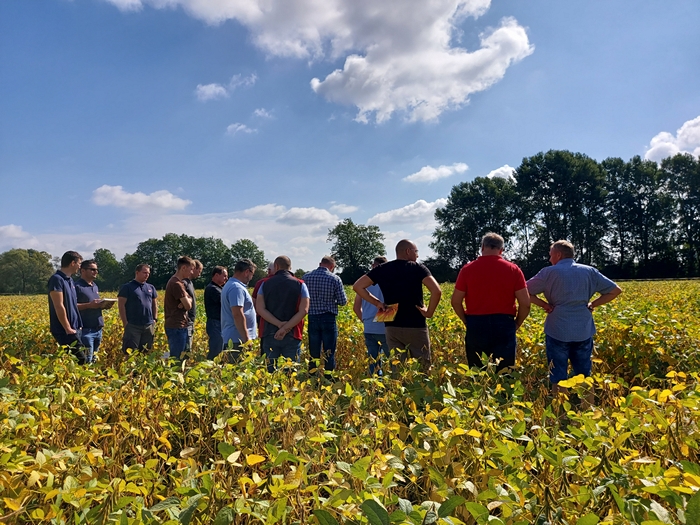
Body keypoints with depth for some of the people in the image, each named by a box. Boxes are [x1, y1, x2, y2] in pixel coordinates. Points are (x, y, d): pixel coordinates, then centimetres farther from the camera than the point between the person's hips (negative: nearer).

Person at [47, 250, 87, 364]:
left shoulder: (69, 280, 15)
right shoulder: (57, 279, -14)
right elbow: (59, 306, -19)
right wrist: (68, 329, -18)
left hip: (74, 328, 10)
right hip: (65, 331, -10)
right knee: (81, 359, -13)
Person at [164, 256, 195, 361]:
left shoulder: (179, 282, 16)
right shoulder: (177, 284, -18)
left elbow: (187, 303, 14)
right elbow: (188, 305, -17)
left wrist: (186, 301, -8)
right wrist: (188, 299, 4)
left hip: (180, 325, 10)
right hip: (177, 326, -10)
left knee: (181, 355, 13)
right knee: (176, 358, -6)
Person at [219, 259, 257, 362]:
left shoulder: (230, 285, 18)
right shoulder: (237, 288, -16)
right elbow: (238, 315, -23)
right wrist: (246, 339, -21)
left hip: (231, 338, 10)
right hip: (238, 340, -10)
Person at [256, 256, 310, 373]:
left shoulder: (266, 284, 4)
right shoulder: (300, 285, -1)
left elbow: (260, 308, -5)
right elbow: (303, 310, -11)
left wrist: (279, 324, -12)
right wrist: (285, 328, -13)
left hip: (270, 334, 1)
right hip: (292, 335, -1)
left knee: (271, 371, 10)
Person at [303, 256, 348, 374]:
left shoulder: (306, 277, 0)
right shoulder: (335, 279, -7)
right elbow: (343, 302, -6)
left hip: (312, 318, 3)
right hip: (328, 319, -3)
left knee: (314, 353, 10)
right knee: (329, 353, 4)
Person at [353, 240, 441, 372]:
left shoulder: (382, 269, 5)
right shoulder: (418, 268, -6)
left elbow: (357, 286, 2)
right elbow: (437, 291, -20)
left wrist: (377, 302, 5)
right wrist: (429, 312, -7)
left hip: (392, 326, 3)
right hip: (416, 326, -3)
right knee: (422, 368, 9)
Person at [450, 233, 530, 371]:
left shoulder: (468, 269, -1)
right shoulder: (513, 270, -1)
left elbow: (455, 301, 0)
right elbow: (525, 303, -3)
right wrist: (516, 324, 12)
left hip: (476, 327, 0)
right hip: (504, 326, 0)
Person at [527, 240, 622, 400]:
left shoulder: (549, 273, -5)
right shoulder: (589, 271, 6)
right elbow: (615, 290, 8)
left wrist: (543, 304, -1)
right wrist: (593, 304, 8)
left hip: (558, 331, -4)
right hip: (584, 331, 4)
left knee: (558, 378, 4)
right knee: (584, 376, 15)